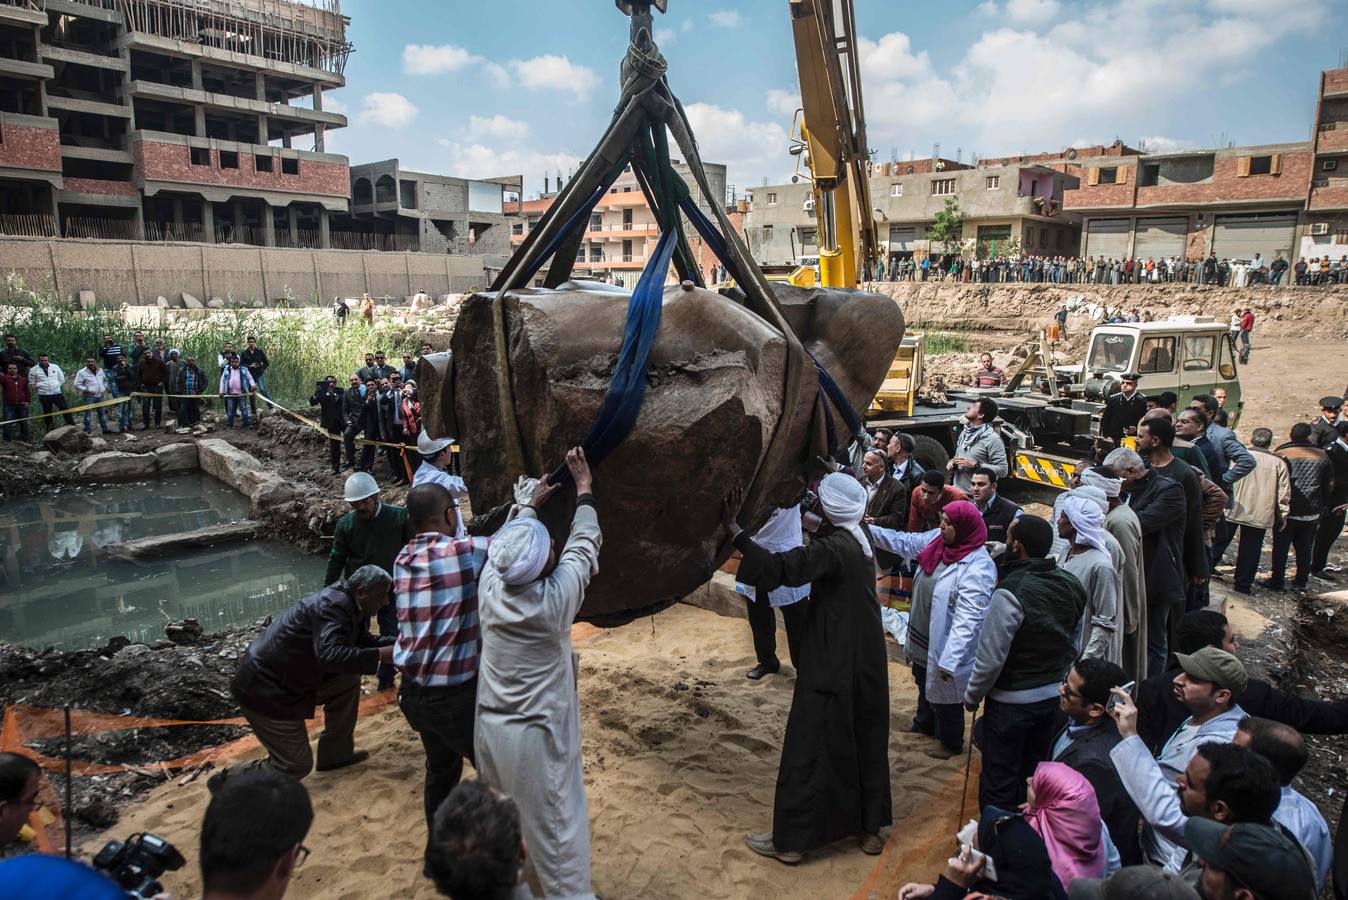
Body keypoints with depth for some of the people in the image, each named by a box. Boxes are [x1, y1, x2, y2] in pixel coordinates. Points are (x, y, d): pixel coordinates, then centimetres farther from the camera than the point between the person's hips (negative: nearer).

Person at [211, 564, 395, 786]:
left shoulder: (344, 601, 4)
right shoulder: (333, 606, -25)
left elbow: (363, 641, 15)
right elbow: (329, 655, -40)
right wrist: (381, 655, -39)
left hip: (285, 678, 10)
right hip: (267, 690, -10)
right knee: (296, 765, -1)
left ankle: (335, 753, 23)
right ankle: (227, 781, 15)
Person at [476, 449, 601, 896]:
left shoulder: (489, 585, -11)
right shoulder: (555, 599, -23)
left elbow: (507, 542, 10)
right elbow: (583, 545, -8)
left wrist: (530, 505, 24)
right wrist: (584, 487, 4)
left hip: (490, 728, 6)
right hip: (537, 735, -6)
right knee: (557, 828, 7)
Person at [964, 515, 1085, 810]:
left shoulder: (1010, 593, -26)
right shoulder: (1071, 586, -2)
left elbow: (991, 657, -22)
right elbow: (1073, 646, 9)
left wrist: (971, 696, -7)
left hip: (1010, 702, -7)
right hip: (1053, 697, 7)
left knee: (999, 782, 10)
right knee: (1034, 774, 23)